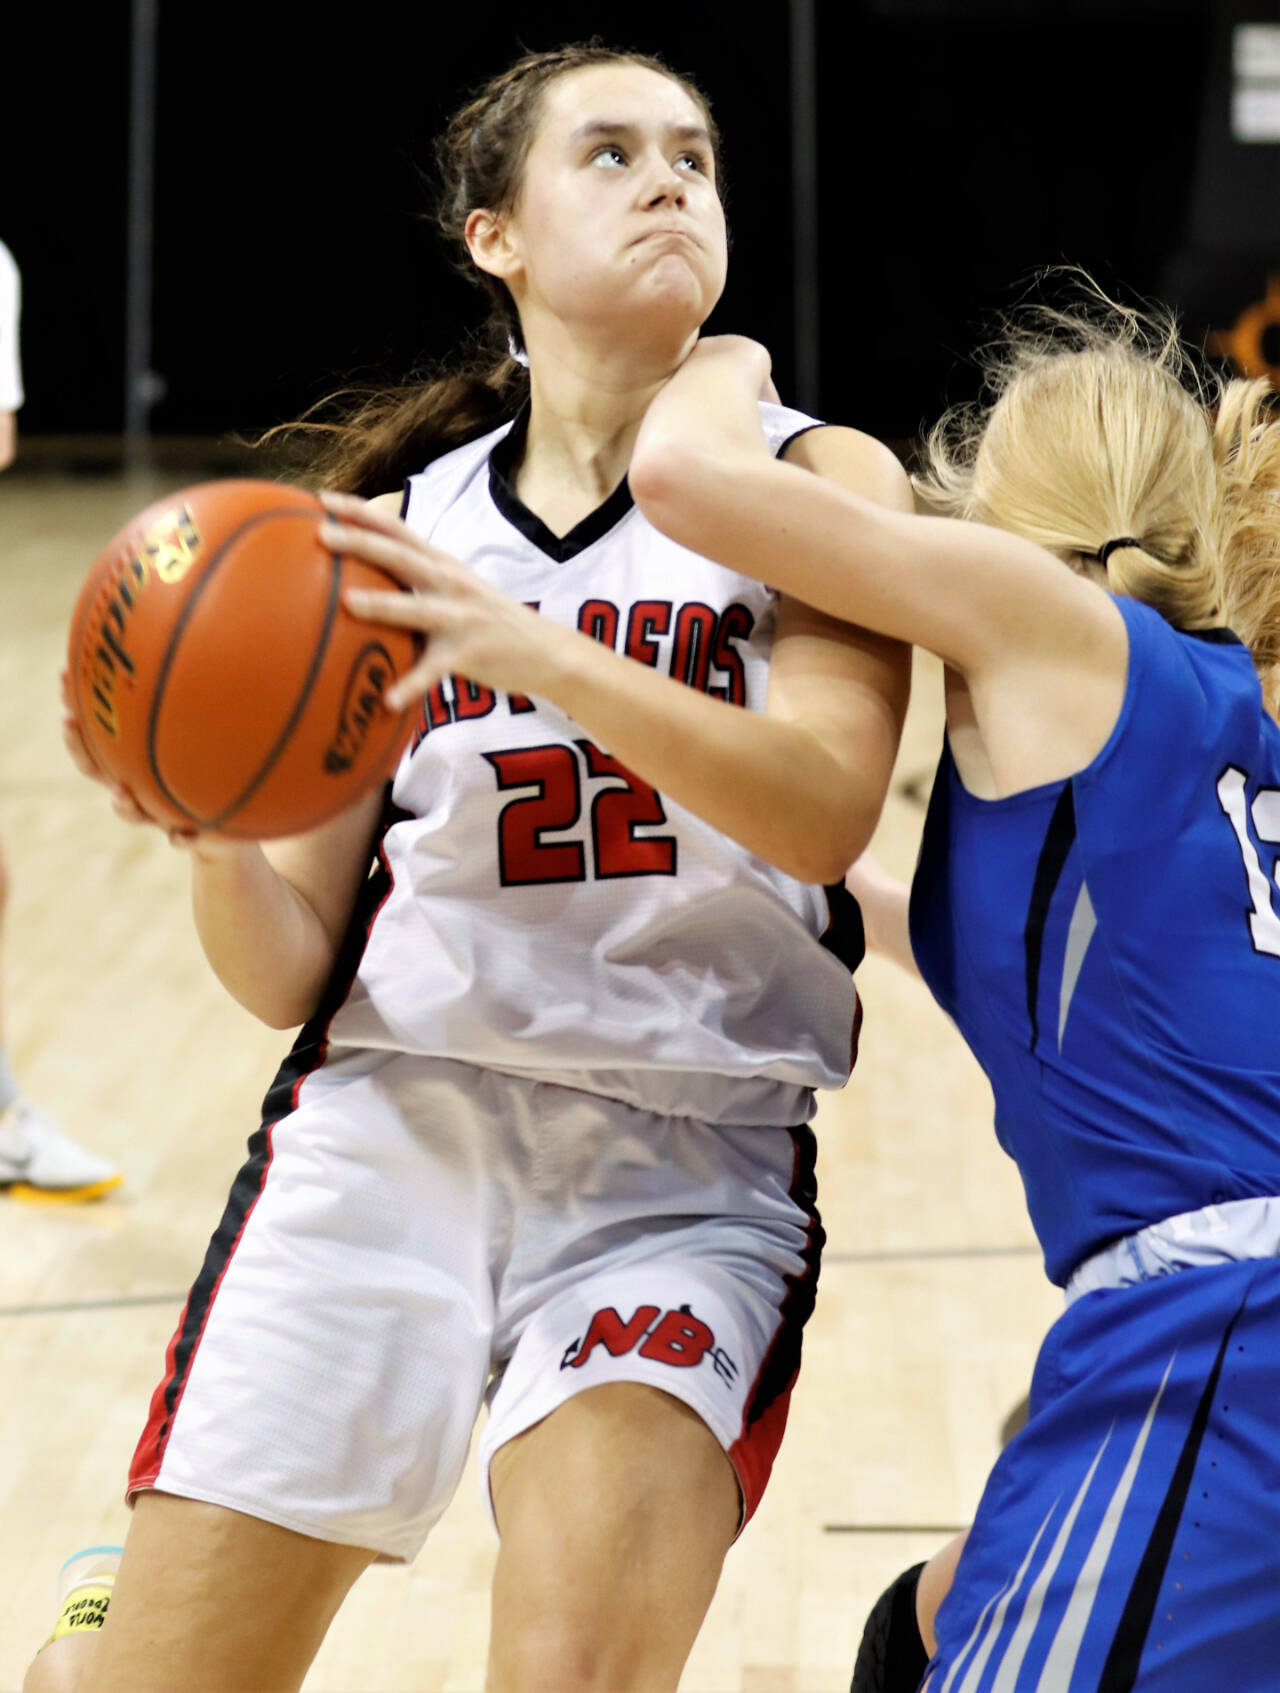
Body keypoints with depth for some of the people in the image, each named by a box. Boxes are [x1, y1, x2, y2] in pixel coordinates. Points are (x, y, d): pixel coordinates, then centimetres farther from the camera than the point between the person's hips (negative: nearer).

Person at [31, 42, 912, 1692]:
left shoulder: (816, 481, 5)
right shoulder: (397, 519, 10)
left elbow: (822, 806, -14)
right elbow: (293, 970, 9)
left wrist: (536, 654, -26)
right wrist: (219, 848, -13)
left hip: (684, 1170, -2)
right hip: (386, 1129, 2)